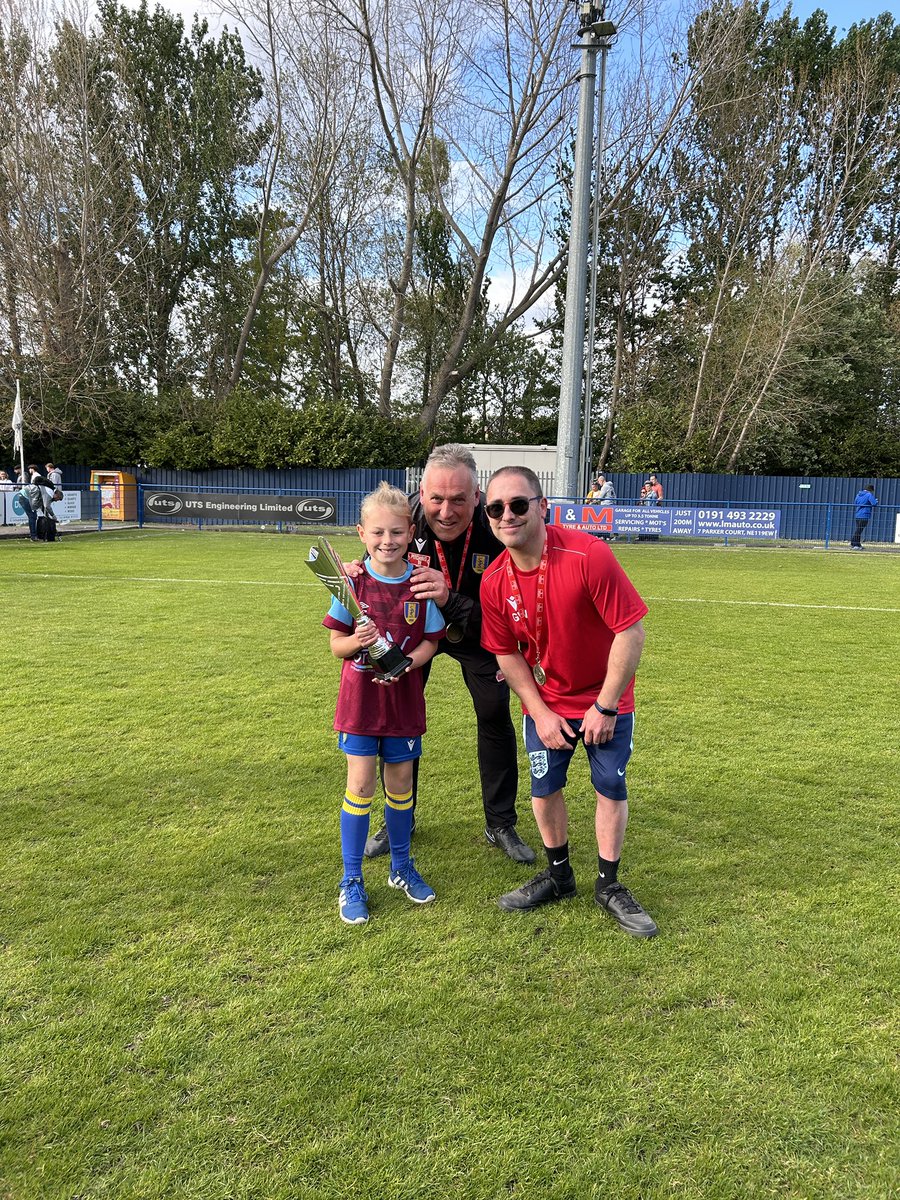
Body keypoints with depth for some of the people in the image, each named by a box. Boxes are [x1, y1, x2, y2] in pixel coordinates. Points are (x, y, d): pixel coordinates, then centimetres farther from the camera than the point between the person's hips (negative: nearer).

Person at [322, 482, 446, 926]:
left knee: (401, 782, 13)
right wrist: (356, 642, -26)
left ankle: (401, 867, 34)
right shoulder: (352, 582, -8)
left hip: (404, 695, 1)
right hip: (360, 696, -1)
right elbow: (336, 645, -4)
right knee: (360, 784, 0)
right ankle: (351, 881, 16)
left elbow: (430, 642, -2)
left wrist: (404, 664, -20)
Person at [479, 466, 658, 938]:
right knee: (544, 785, 9)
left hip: (605, 700, -3)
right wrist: (540, 713, -7)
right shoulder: (494, 582, -15)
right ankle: (558, 875, 32)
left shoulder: (588, 555, -29)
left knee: (610, 787, 5)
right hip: (546, 703, 3)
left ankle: (609, 885, 25)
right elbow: (507, 653, -1)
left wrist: (605, 706, -19)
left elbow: (631, 632, -24)